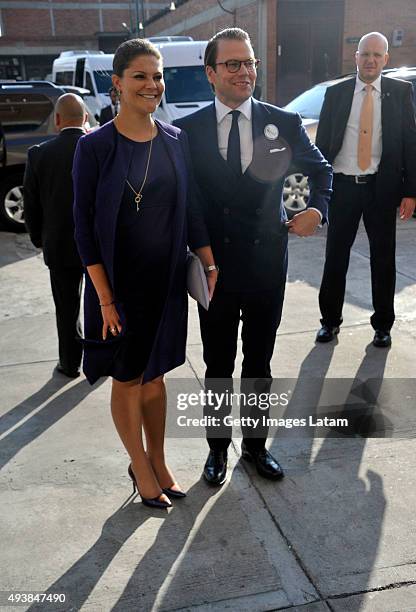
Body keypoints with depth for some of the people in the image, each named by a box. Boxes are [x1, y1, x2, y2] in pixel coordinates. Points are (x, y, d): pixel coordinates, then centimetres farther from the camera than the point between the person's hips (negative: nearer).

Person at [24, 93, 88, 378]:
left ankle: (71, 363, 26)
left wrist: (39, 239, 11)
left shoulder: (39, 154, -11)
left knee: (67, 309, 14)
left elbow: (31, 206, -3)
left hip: (60, 246, 0)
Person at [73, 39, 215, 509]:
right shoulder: (95, 147, -11)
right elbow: (84, 226, -10)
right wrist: (105, 297, -13)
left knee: (154, 374, 16)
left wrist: (210, 267, 0)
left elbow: (191, 210, 7)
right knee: (127, 378, 12)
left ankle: (157, 462, 35)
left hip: (166, 282, 4)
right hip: (118, 285, -3)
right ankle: (140, 468, 32)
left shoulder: (176, 140, 2)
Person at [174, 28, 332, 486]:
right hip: (214, 265, -1)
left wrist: (316, 209, -4)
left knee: (259, 363, 16)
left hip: (268, 264, 1)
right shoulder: (187, 130, -4)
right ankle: (218, 447, 33)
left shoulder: (284, 123, -1)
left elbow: (320, 170, 13)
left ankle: (255, 444, 35)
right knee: (217, 366, 13)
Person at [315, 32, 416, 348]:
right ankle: (330, 320, 22)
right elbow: (322, 142, 5)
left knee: (383, 258, 8)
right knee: (335, 257, 7)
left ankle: (383, 325, 23)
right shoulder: (336, 93, 5)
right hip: (342, 185, 1)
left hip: (382, 188, 0)